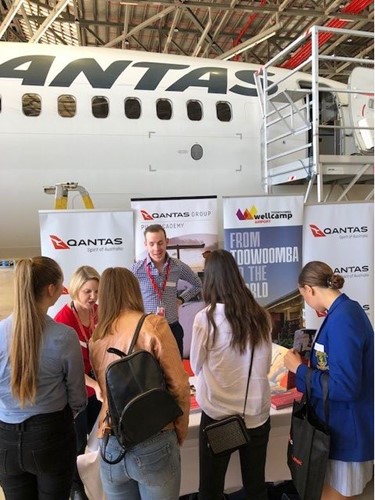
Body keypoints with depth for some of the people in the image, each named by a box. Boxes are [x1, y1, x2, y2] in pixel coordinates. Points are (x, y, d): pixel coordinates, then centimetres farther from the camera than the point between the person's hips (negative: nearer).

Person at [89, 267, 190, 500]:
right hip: (153, 444, -4)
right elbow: (179, 386, -11)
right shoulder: (153, 325, -12)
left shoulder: (96, 338, 2)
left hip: (111, 447, 4)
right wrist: (180, 433, 3)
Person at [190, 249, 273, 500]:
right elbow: (266, 366, 7)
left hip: (219, 415, -3)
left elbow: (197, 366, -1)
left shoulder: (205, 318, -17)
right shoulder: (261, 316, -6)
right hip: (258, 413, 4)